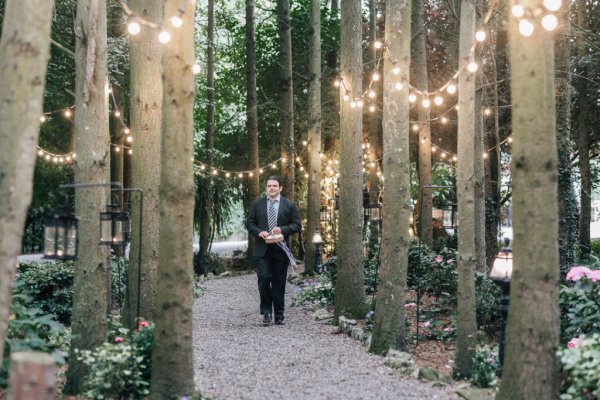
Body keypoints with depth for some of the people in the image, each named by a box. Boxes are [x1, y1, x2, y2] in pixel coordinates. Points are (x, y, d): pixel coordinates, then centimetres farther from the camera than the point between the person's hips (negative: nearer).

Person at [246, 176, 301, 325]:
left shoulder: (289, 205, 5)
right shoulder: (257, 204, 8)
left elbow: (297, 225, 4)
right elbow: (249, 223, 9)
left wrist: (282, 229, -13)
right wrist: (259, 232, -10)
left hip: (280, 250, 0)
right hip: (262, 249, 0)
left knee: (279, 283, 4)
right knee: (264, 279, -11)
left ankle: (279, 316, 13)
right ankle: (266, 312, 3)